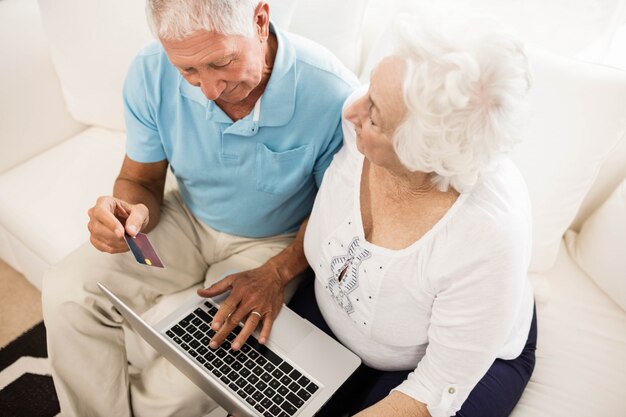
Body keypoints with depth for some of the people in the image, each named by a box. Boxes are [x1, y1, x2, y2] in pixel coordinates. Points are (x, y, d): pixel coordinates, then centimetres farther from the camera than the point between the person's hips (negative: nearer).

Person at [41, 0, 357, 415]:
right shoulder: (152, 73, -18)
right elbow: (140, 181, -5)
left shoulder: (331, 93, -28)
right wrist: (131, 212, -29)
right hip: (189, 220, 4)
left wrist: (277, 273, -28)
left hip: (273, 241, -3)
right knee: (67, 293, -10)